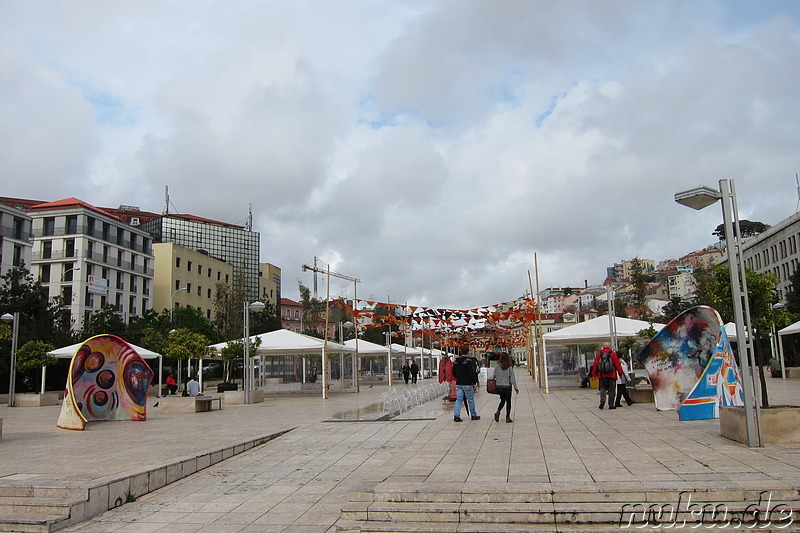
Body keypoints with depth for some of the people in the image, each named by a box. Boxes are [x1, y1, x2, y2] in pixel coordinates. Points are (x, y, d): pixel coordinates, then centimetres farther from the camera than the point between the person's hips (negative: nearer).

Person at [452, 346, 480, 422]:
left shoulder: (456, 361, 6)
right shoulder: (468, 361, -13)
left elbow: (453, 372, 15)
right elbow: (471, 373, -16)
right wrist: (474, 383, -9)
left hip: (458, 384, 5)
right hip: (467, 384, -5)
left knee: (458, 399, 4)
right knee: (471, 400, 8)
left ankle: (456, 415, -7)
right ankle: (474, 415, 17)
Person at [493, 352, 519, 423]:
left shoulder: (497, 366, -6)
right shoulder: (509, 367, -9)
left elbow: (494, 375, -2)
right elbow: (512, 378, -7)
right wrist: (516, 388, -1)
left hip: (499, 386, 2)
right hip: (507, 386, -2)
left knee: (502, 400, 18)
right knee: (508, 401, 8)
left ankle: (497, 412, -5)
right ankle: (507, 418, 8)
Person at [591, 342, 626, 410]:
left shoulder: (599, 354, 4)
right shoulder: (613, 354, -2)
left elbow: (595, 365, 5)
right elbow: (617, 364, -3)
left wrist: (594, 374, 13)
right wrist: (620, 373, 4)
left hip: (602, 375, 2)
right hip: (612, 375, -2)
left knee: (603, 388, 11)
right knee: (611, 390, 5)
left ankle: (602, 400, -13)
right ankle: (611, 405, 6)